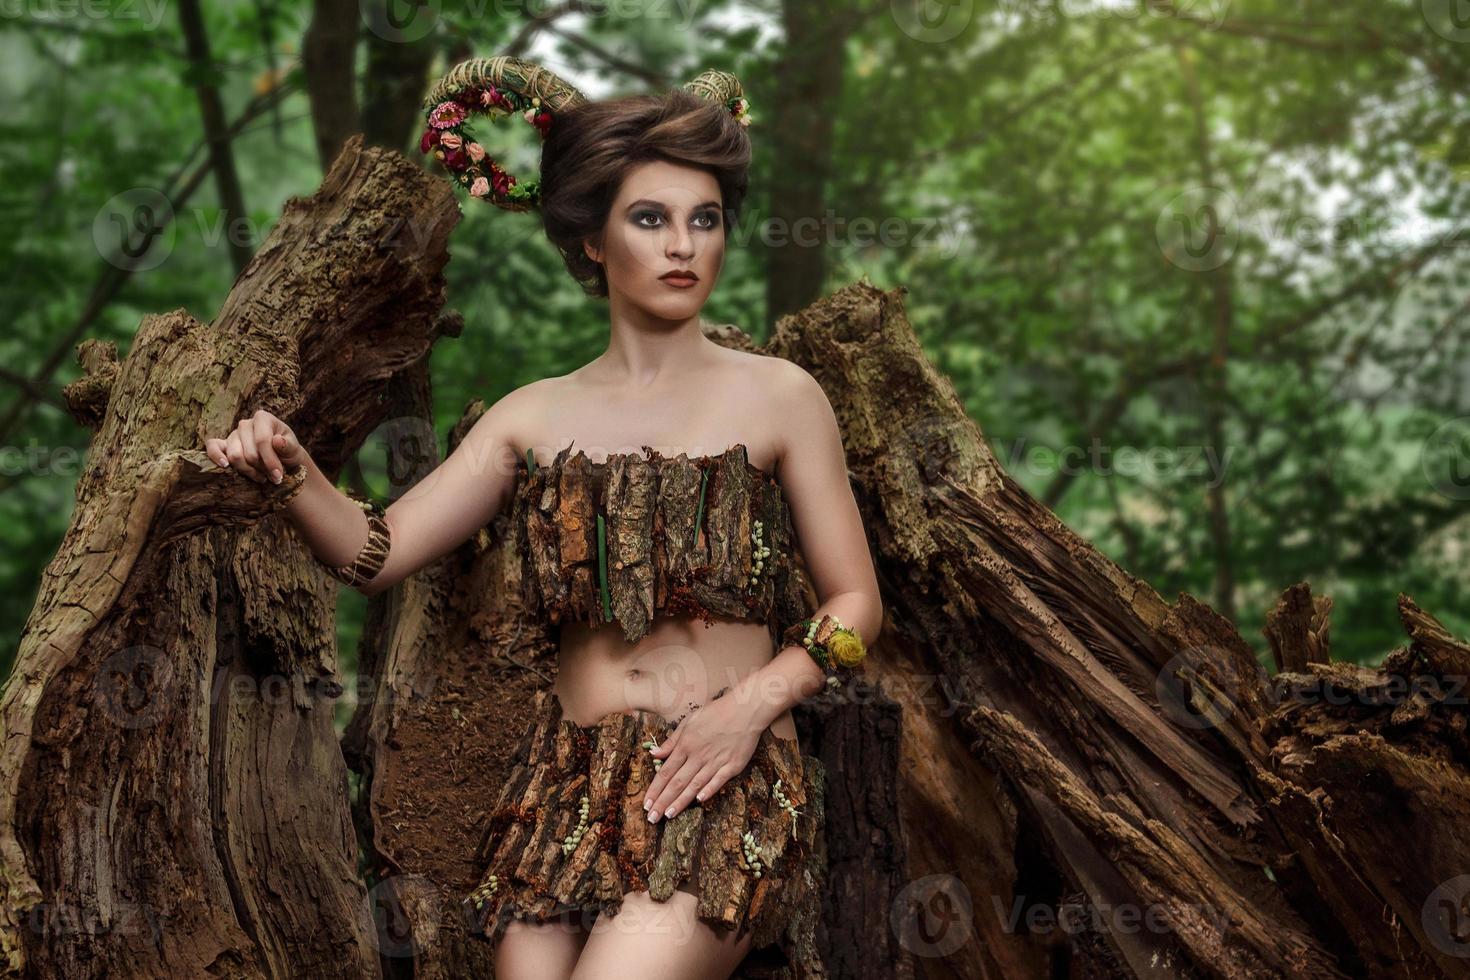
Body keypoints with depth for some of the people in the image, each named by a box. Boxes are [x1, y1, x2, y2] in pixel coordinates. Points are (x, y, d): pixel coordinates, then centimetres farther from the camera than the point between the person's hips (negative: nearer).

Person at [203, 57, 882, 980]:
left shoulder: (777, 397, 2)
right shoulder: (536, 416, 10)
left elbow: (856, 605, 4)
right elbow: (377, 551, 2)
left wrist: (752, 704, -12)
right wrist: (291, 472, -17)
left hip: (719, 781, -3)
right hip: (565, 779, 3)